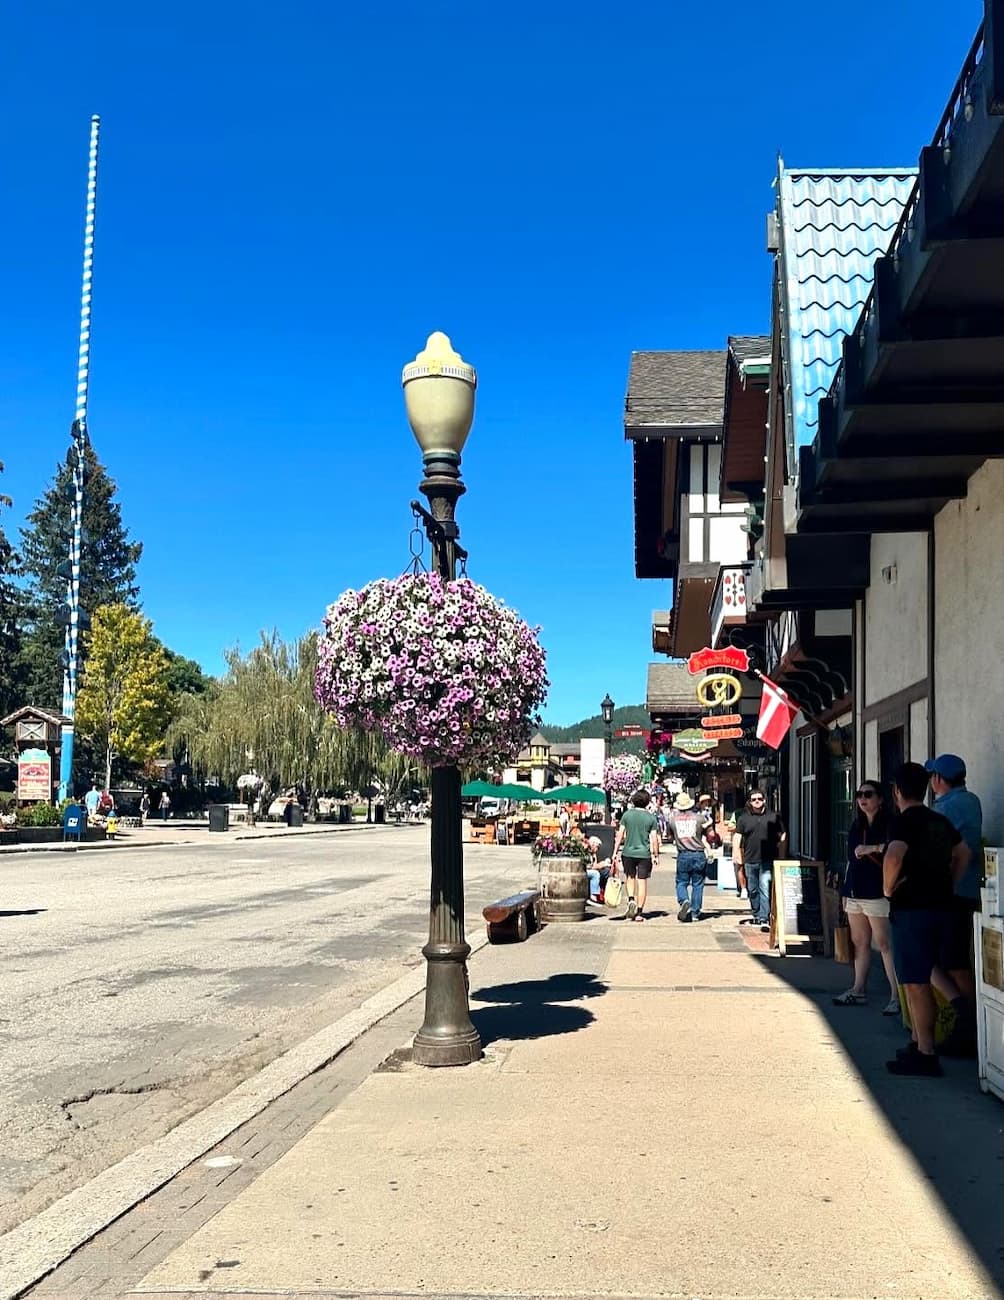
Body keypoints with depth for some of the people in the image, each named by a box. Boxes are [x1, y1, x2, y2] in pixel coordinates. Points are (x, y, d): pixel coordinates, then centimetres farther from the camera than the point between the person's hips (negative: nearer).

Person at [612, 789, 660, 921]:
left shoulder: (627, 814, -1)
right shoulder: (651, 818, -2)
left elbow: (620, 834, -2)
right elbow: (654, 839, -3)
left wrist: (615, 851, 4)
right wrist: (656, 856, 6)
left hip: (628, 852, 1)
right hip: (645, 854, -1)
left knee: (630, 877, 22)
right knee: (642, 881, 5)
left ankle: (631, 900, 0)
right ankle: (639, 912, 6)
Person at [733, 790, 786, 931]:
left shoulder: (773, 816, 6)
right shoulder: (743, 818, 8)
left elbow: (782, 836, 10)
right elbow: (737, 837, 7)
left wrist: (780, 856, 4)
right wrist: (736, 855, -4)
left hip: (767, 860, -2)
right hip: (750, 860, 3)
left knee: (765, 889, -12)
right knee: (752, 890, 13)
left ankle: (764, 918, -13)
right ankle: (756, 915, 29)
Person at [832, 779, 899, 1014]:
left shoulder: (889, 824, -6)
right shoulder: (857, 825, 16)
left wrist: (872, 848, -24)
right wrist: (845, 890, 21)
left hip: (878, 893, -8)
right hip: (855, 893, 8)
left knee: (884, 944, -8)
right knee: (859, 942, 13)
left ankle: (896, 996, -6)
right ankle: (858, 991, 21)